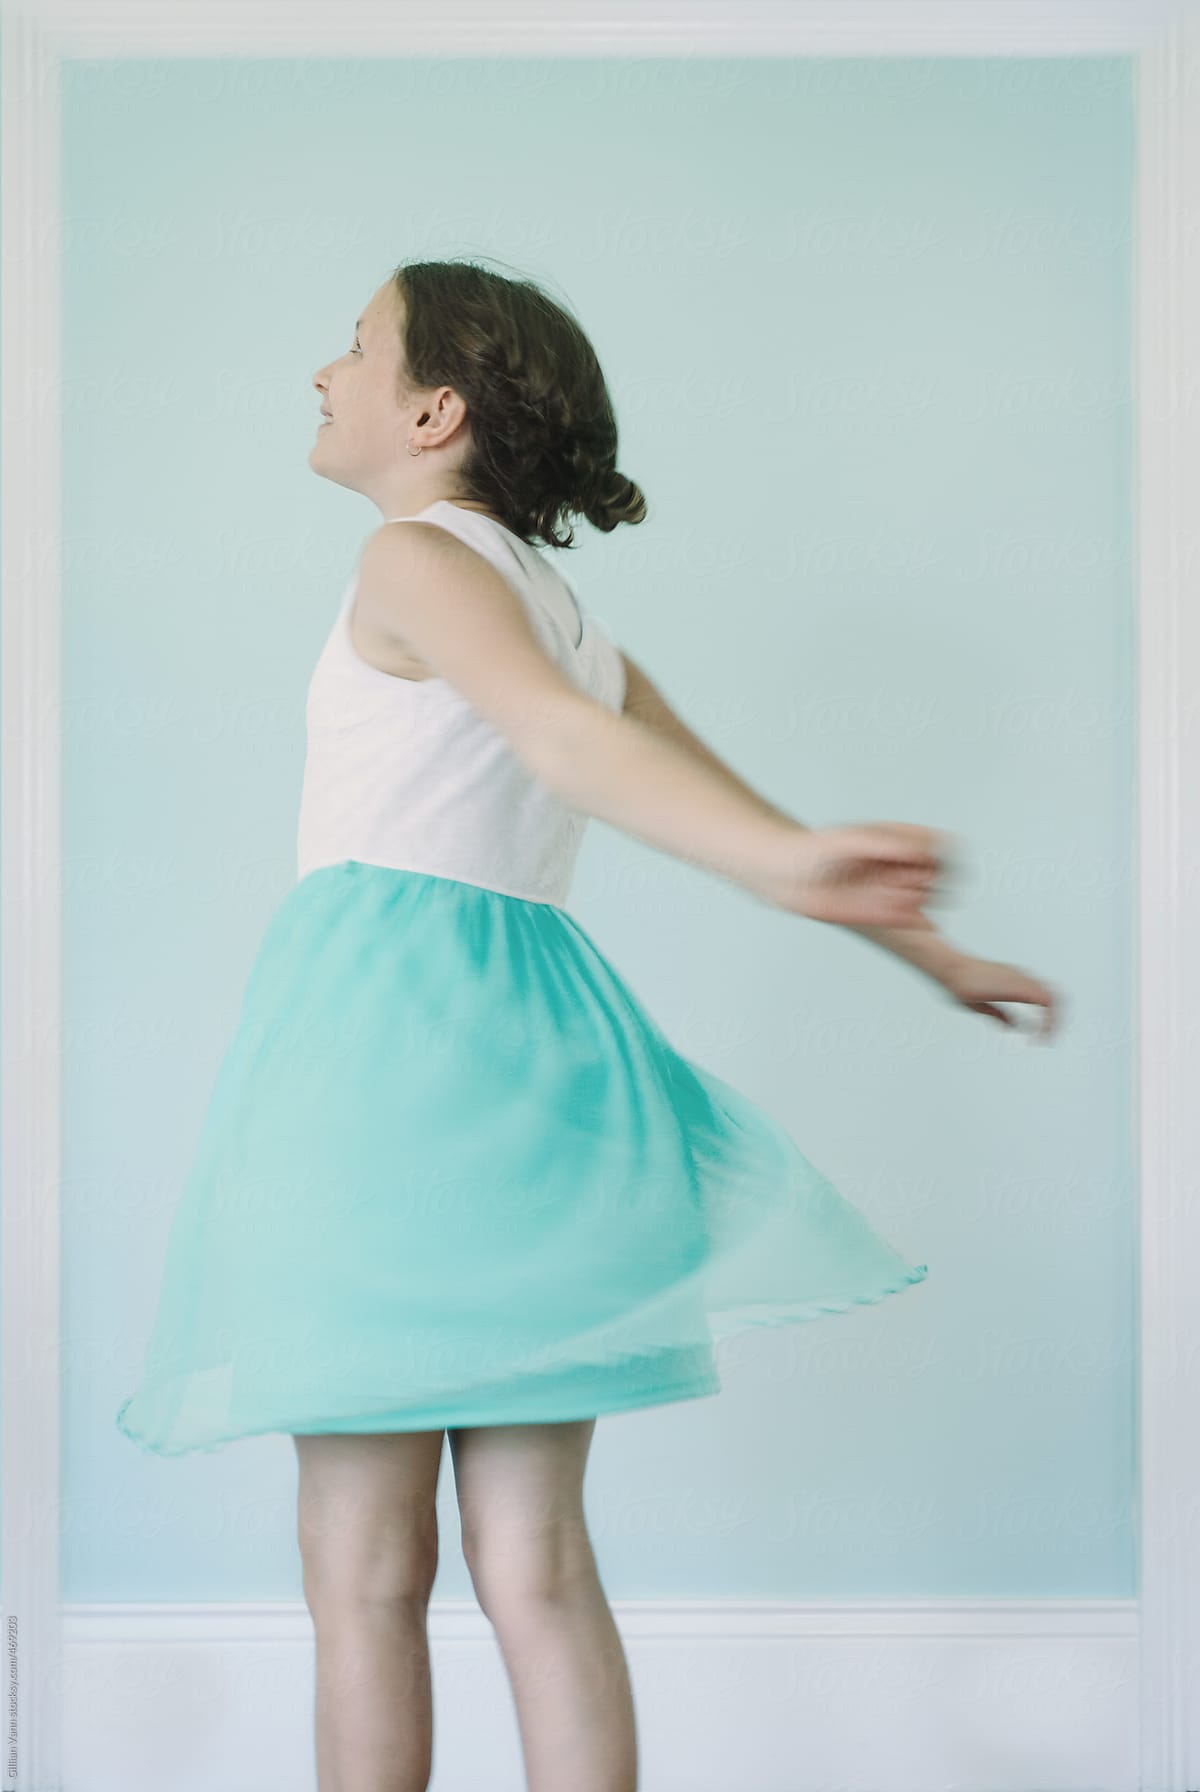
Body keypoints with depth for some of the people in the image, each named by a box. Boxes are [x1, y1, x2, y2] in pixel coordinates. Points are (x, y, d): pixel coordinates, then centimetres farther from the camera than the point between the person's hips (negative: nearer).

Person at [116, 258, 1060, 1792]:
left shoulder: (418, 557, -2)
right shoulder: (565, 615, 21)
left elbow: (561, 734, -19)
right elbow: (742, 812, 21)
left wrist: (787, 870, -35)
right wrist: (928, 949, 28)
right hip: (537, 1032, 7)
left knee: (363, 1566, -2)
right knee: (536, 1562, 7)